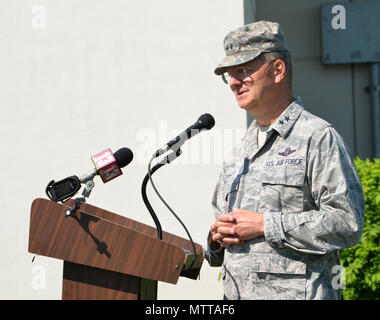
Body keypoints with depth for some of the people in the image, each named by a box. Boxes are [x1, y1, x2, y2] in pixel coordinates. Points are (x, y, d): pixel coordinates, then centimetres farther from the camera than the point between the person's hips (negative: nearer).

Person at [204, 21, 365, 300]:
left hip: (296, 292, -6)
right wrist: (217, 237, 2)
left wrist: (264, 225, -16)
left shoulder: (318, 137, -6)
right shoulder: (241, 150, 17)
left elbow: (347, 223, -15)